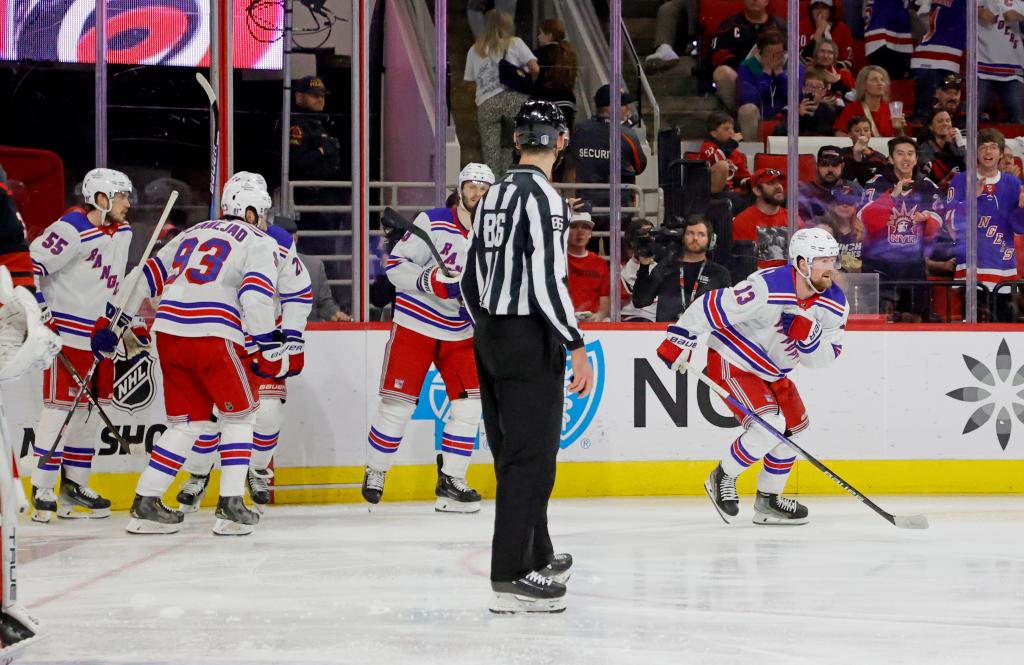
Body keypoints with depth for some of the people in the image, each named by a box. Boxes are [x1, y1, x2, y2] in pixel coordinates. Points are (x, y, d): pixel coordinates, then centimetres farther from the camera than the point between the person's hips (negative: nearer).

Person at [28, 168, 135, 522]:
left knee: (93, 408, 11)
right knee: (59, 406, -8)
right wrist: (37, 308, -20)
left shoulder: (123, 231, 9)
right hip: (67, 331, -8)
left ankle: (74, 485, 20)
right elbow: (30, 264, -18)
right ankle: (42, 490, -5)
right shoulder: (72, 230, -18)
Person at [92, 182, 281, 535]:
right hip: (212, 336, -6)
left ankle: (145, 503, 11)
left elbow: (147, 276, 23)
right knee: (238, 414, 12)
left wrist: (112, 323, 28)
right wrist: (270, 347, -10)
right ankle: (231, 506, 3)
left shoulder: (194, 232, 24)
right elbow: (255, 294, -12)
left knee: (189, 422, 16)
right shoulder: (260, 243, 6)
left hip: (168, 332, 6)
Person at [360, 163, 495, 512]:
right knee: (398, 402, -4)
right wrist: (429, 281, -25)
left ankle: (451, 482, 2)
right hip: (415, 325, -5)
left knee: (470, 402, -5)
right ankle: (375, 472, 13)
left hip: (459, 332, 5)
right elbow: (395, 265, -12)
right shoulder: (432, 223, -10)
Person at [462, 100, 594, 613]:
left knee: (515, 454, 17)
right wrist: (577, 347, -19)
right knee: (530, 458, -6)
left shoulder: (493, 197, 12)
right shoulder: (542, 196, -15)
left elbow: (471, 279, 18)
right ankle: (510, 579, -8)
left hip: (490, 338, 9)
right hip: (530, 341, -9)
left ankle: (538, 559, 29)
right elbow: (546, 279, -22)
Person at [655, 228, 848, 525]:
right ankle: (723, 478, -1)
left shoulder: (835, 305, -10)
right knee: (770, 425, -22)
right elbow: (712, 306, -28)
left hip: (773, 372, 8)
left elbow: (824, 358, -7)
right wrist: (680, 339, -25)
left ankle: (768, 502, 28)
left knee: (792, 431, 12)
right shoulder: (767, 288, -32)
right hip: (731, 363, -8)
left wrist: (809, 336, -28)